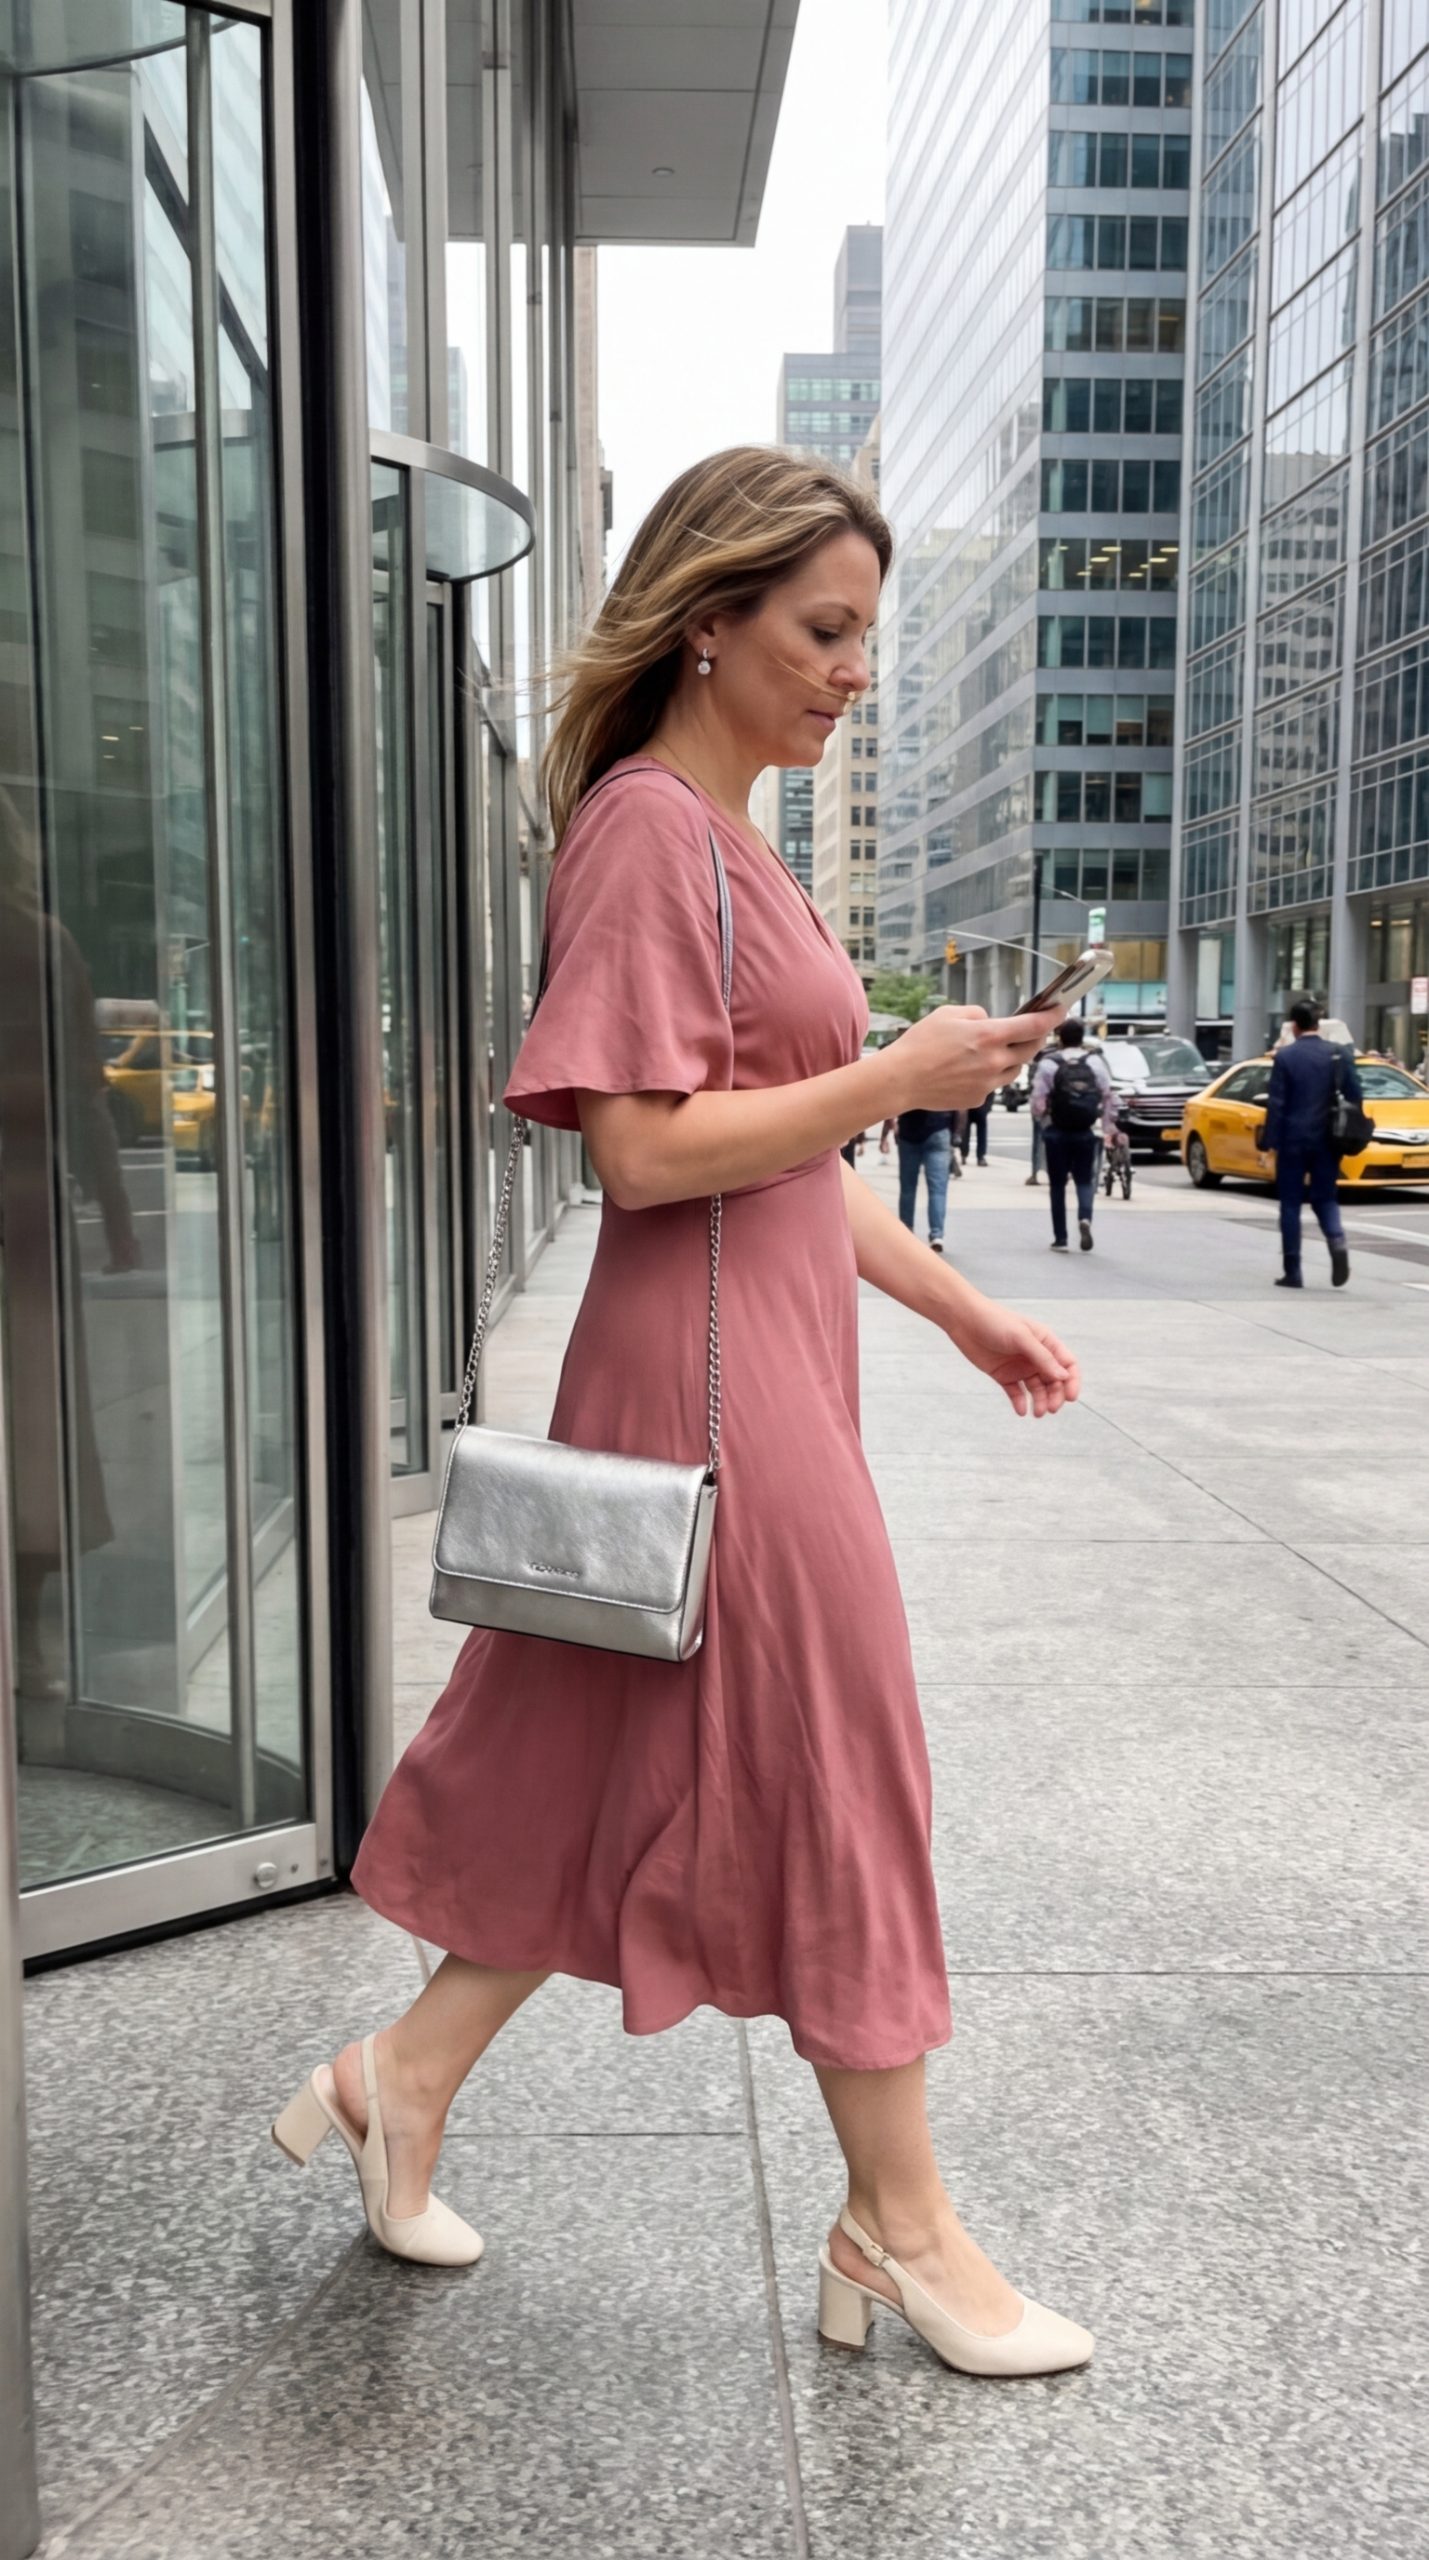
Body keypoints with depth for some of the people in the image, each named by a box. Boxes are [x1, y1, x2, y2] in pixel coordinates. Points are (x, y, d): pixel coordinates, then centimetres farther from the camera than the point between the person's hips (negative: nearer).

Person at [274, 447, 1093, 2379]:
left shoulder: (726, 836, 17)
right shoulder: (648, 828, -13)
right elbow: (648, 1149, -22)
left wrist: (963, 1309, 18)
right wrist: (900, 1076, -15)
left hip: (774, 1351, 10)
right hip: (712, 1366, -10)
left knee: (624, 1769, 16)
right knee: (829, 1766, 1)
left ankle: (407, 2074, 30)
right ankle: (902, 2228, 19)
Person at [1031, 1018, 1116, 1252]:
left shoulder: (1048, 1064, -5)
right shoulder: (1096, 1062, 1)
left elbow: (1038, 1101, -8)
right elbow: (1110, 1097, 0)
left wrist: (1041, 1119, 11)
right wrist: (1108, 1127, 9)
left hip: (1057, 1132, -1)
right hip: (1087, 1132, 1)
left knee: (1058, 1185, 8)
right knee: (1085, 1180, 11)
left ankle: (1060, 1239, 8)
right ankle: (1085, 1218, -17)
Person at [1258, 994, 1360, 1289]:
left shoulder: (1285, 1057, -8)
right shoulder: (1340, 1055, 2)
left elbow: (1276, 1104, -10)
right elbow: (1356, 1097, 3)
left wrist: (1269, 1142, -7)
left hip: (1293, 1141, -3)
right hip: (1327, 1141, 3)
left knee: (1291, 1204, 5)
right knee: (1325, 1198, 14)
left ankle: (1292, 1272, 6)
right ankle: (1337, 1242, -15)